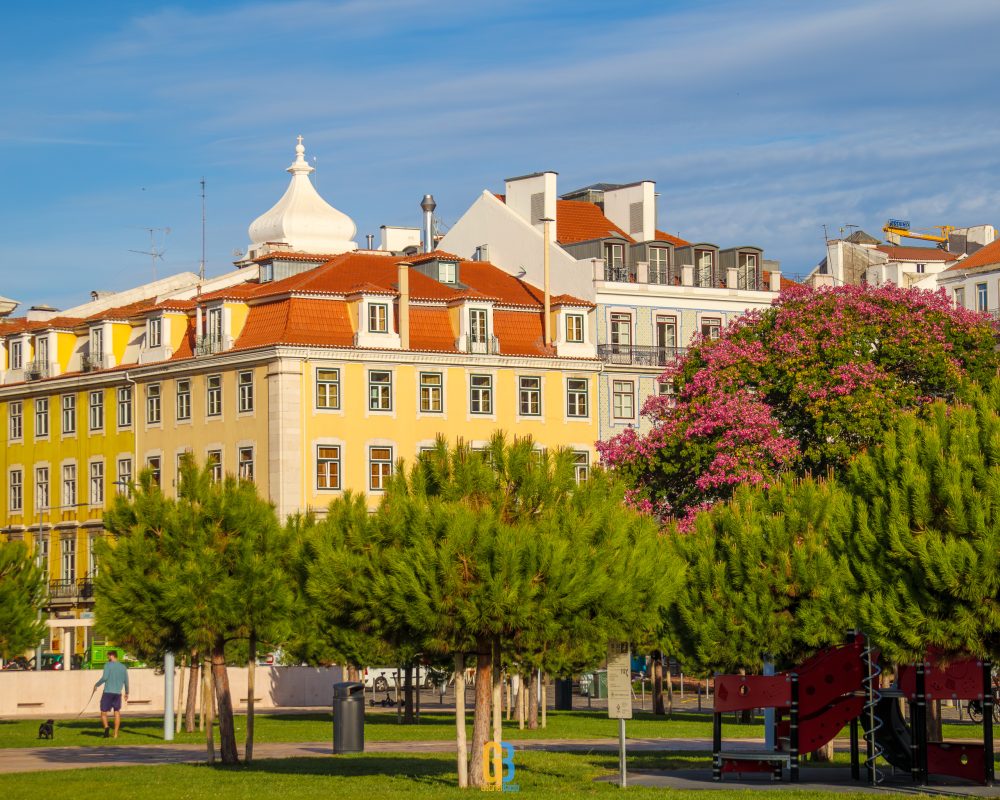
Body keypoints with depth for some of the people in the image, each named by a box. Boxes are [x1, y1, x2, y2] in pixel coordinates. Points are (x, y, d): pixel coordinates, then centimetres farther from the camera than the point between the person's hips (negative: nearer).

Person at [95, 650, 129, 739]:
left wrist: (97, 684, -1)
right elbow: (126, 681, 13)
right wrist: (127, 693, 25)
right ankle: (116, 734, 9)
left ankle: (106, 727, -23)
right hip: (118, 693, 4)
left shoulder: (108, 665, -4)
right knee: (117, 712, 14)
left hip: (108, 692, -4)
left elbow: (104, 678, -15)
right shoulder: (123, 667, 10)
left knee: (103, 712, 4)